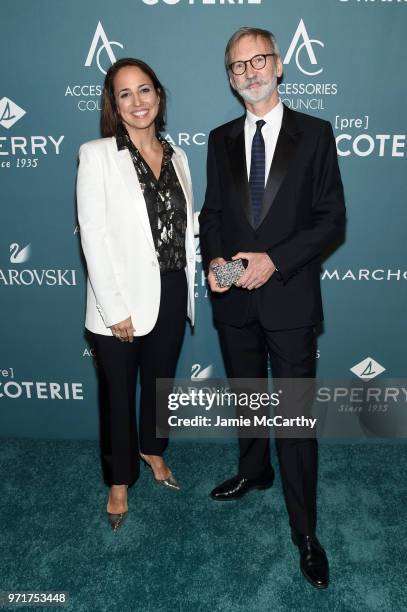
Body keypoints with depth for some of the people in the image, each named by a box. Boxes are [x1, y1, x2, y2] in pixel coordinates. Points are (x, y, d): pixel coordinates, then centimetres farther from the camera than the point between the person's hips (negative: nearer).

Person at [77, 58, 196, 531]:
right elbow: (93, 235, -13)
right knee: (118, 393, 13)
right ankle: (119, 479, 36)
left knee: (160, 381, 22)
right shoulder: (97, 155, -8)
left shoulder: (176, 157, 7)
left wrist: (187, 290, 5)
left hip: (171, 294, 5)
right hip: (122, 301, -4)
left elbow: (186, 228, 9)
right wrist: (115, 309, -17)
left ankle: (153, 450, 49)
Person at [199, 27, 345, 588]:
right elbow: (212, 212, 12)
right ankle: (254, 471, 47)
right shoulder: (221, 140, 9)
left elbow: (332, 218, -6)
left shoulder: (315, 134, -1)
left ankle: (304, 529, 19)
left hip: (289, 298, -4)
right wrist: (213, 259, -8)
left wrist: (275, 260, -17)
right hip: (234, 298, 4)